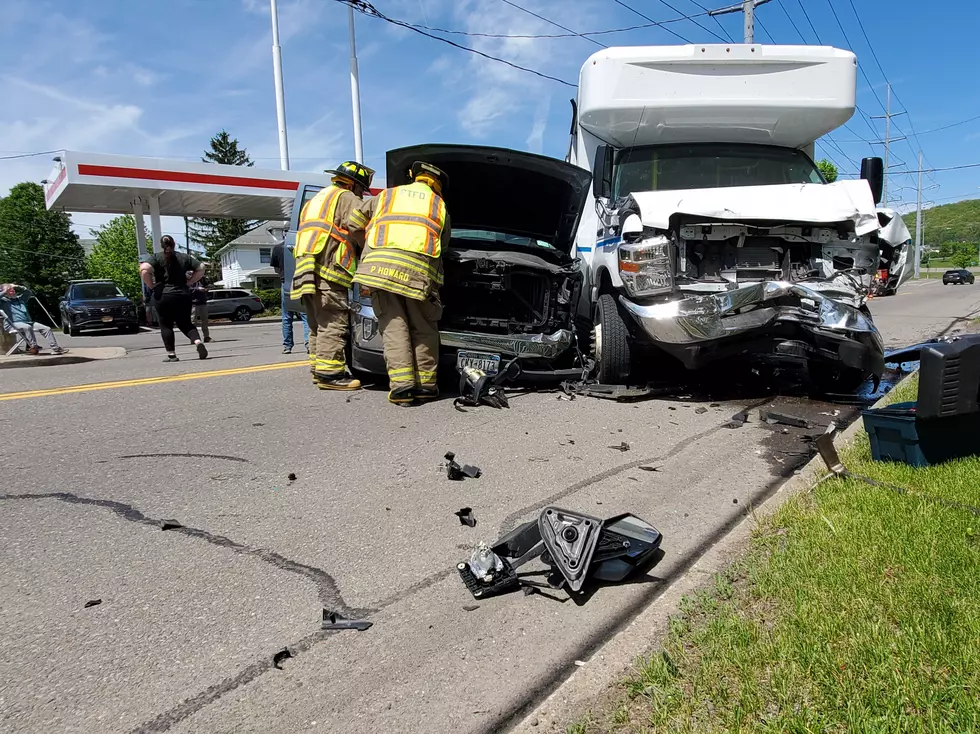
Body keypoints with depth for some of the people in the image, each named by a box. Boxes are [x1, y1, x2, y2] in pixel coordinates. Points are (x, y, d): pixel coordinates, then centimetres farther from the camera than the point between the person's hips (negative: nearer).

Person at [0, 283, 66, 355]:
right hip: (15, 323, -6)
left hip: (28, 322, 6)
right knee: (27, 327, -41)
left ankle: (55, 348, -18)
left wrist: (18, 287, 22)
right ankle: (33, 348, -40)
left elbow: (29, 292, 36)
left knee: (47, 329, -11)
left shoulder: (20, 298, 28)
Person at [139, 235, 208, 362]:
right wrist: (188, 282, 8)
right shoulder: (184, 257, 9)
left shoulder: (156, 257, -1)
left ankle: (171, 354, 5)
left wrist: (152, 285, -5)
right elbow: (201, 269, 7)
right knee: (185, 324, 13)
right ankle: (198, 341, -13)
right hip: (183, 296, 3)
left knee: (166, 325, 7)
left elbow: (144, 269, -17)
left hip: (163, 296, -3)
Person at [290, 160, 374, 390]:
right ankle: (329, 373, -14)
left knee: (319, 325, 14)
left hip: (306, 272, 9)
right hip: (327, 271, -9)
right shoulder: (346, 198, 2)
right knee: (333, 324, -11)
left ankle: (319, 370, 17)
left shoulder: (316, 200, 31)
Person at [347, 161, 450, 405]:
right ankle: (425, 383, 5)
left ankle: (401, 383, -12)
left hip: (379, 265, 1)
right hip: (418, 270, 0)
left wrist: (368, 245, 41)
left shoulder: (386, 196, 28)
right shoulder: (439, 206, 26)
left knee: (393, 325, -2)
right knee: (423, 329, 9)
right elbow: (443, 247, 24)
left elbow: (354, 224, 26)